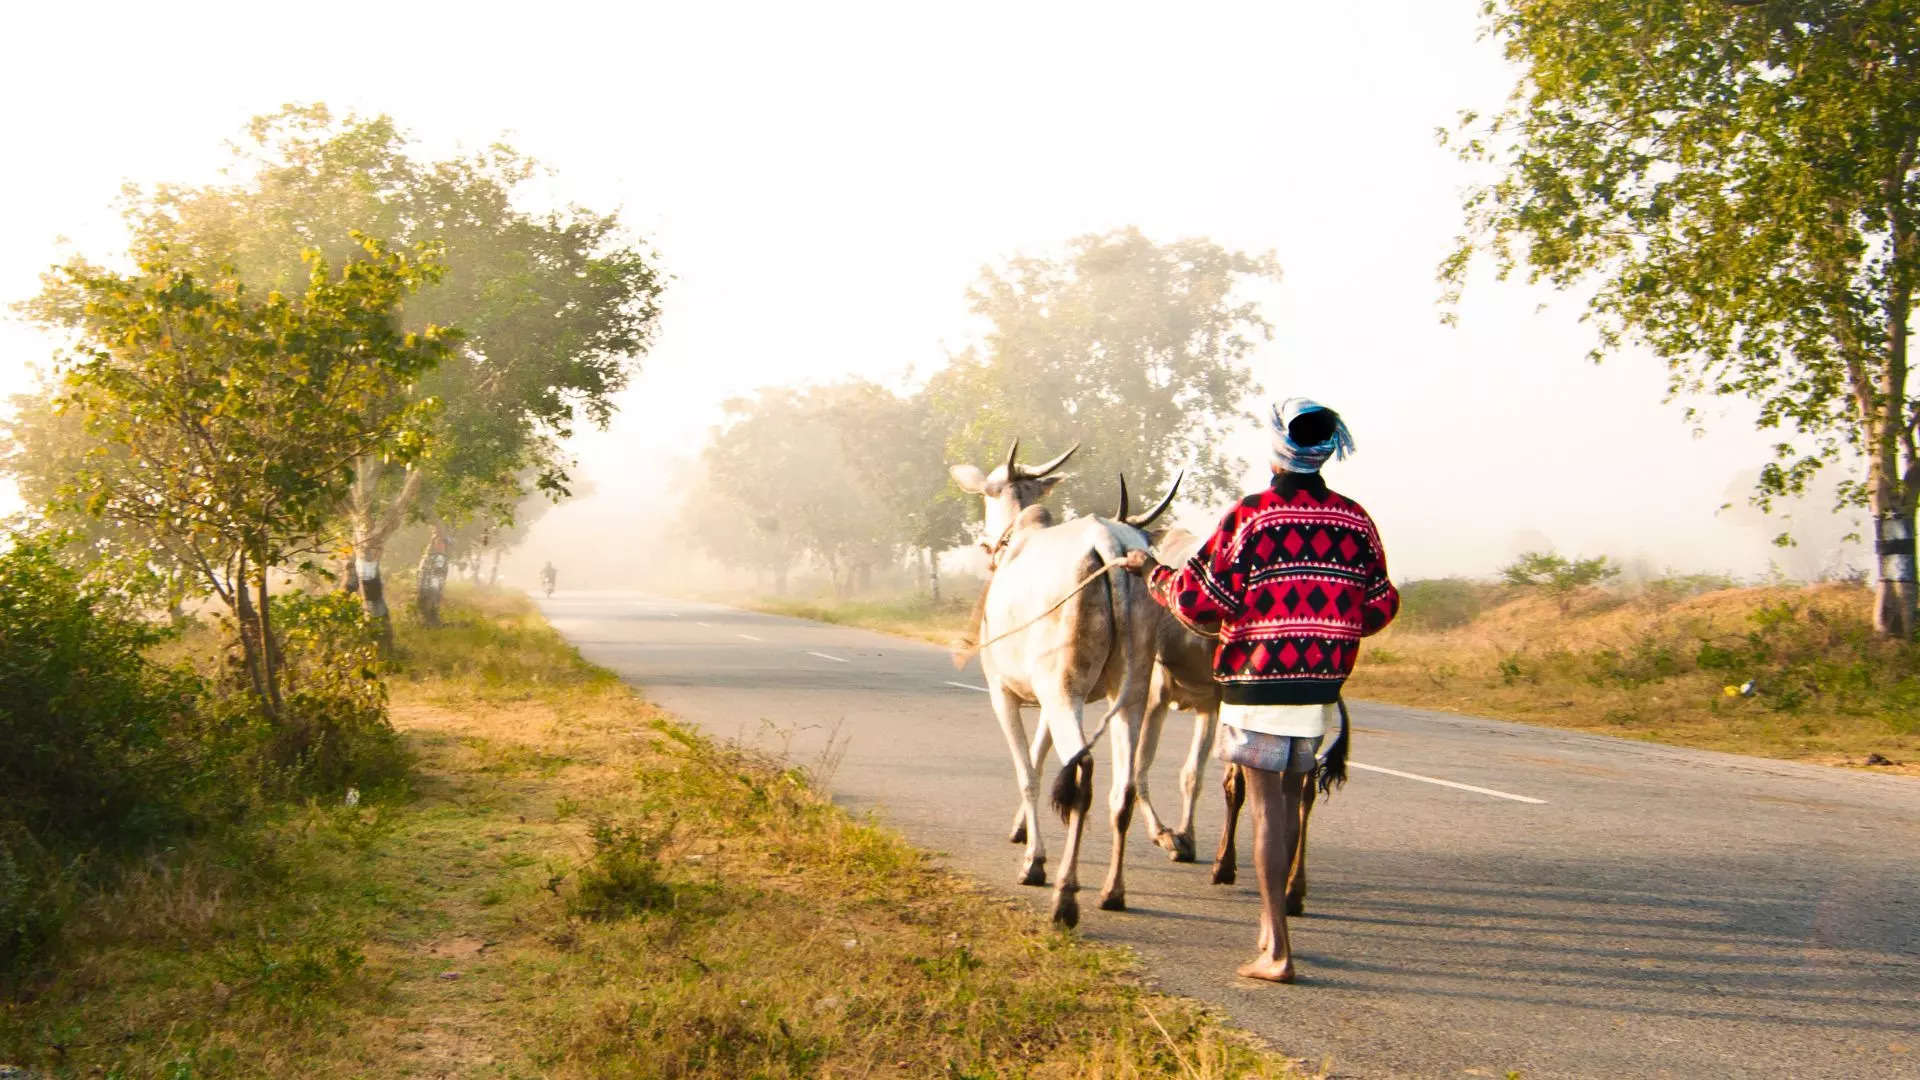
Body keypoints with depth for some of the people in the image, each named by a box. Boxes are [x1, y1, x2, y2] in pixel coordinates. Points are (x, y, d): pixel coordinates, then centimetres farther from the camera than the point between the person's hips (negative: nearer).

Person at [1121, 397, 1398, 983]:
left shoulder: (1252, 516, -12)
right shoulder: (1355, 519, 3)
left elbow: (1199, 601, -12)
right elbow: (1379, 609, 8)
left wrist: (1152, 571, 6)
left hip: (1257, 682, -5)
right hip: (1322, 687, 5)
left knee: (1268, 807, -2)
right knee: (1290, 796, 19)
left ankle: (1277, 951, -2)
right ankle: (1271, 919, 31)